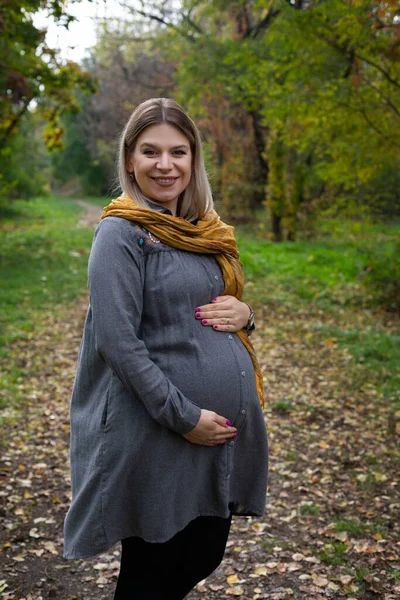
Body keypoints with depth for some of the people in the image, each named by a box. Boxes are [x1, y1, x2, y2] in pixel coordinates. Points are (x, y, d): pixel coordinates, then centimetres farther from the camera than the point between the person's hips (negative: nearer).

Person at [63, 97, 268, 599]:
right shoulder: (121, 233, -11)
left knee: (206, 554, 19)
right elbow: (117, 341, -18)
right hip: (158, 437, -7)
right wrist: (184, 417, -20)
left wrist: (243, 312, -4)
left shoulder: (204, 232, 10)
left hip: (226, 423, 7)